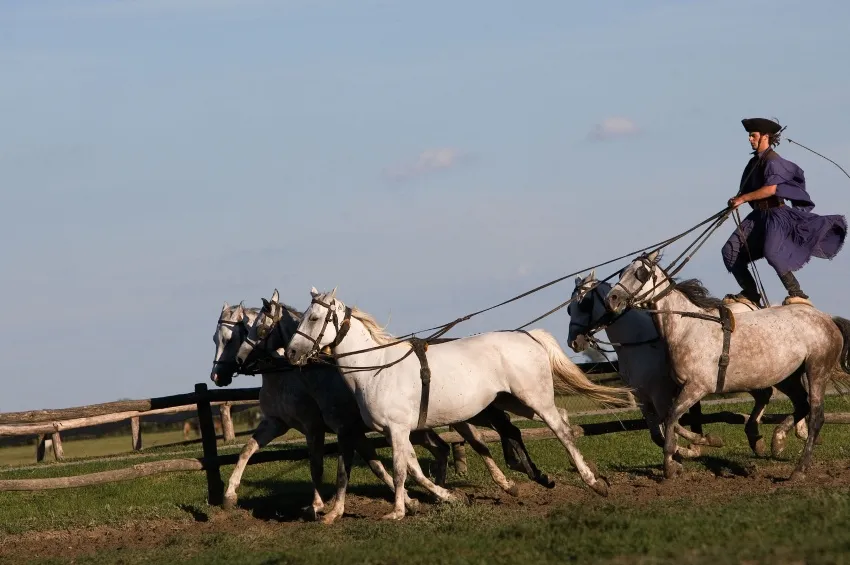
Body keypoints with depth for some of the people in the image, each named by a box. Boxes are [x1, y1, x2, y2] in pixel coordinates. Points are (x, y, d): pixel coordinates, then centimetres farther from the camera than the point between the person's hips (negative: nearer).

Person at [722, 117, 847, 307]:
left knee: (772, 252, -30)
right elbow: (748, 190, 23)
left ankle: (797, 293, -23)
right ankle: (750, 294, 7)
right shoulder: (755, 162, 15)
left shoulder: (773, 161, -12)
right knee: (732, 252, 2)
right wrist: (736, 201, 2)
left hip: (776, 214, -9)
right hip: (759, 215, 9)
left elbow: (770, 189, -24)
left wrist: (743, 198, -19)